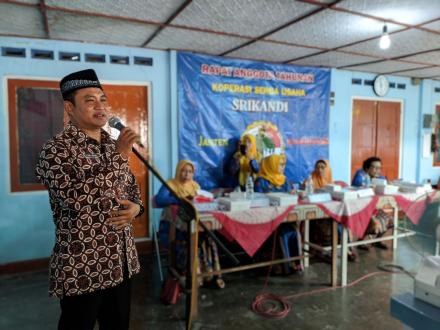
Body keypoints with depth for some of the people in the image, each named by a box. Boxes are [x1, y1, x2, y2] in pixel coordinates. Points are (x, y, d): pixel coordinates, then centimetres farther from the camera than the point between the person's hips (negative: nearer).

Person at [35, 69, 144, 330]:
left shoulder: (115, 145, 7)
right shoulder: (57, 149, -13)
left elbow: (133, 187, 18)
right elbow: (75, 199, -28)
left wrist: (135, 207, -4)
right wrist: (118, 156, -24)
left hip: (122, 260, 7)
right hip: (81, 266, -6)